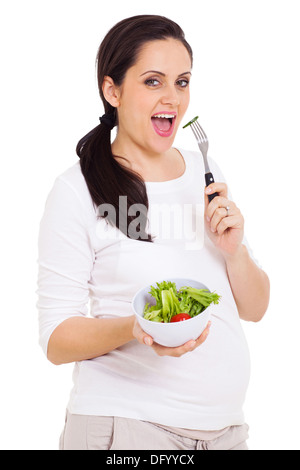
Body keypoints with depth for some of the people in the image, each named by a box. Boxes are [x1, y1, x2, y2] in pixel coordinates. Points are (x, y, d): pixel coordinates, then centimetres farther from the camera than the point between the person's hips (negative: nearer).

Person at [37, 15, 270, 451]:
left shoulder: (206, 175, 6)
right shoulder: (76, 191, -10)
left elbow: (254, 309, 9)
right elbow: (57, 339, -11)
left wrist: (234, 250, -9)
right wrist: (135, 328, -28)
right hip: (124, 426, -5)